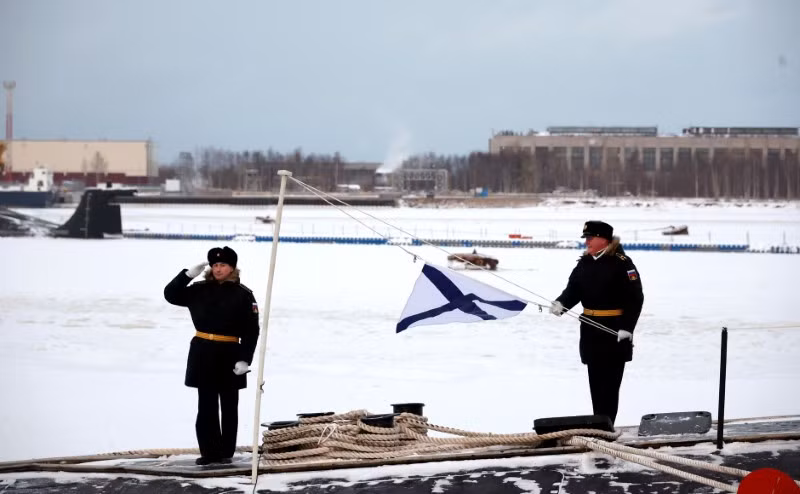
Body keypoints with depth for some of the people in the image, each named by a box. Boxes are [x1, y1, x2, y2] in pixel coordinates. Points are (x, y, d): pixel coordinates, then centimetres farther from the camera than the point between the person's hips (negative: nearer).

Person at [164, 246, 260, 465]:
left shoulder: (243, 295, -6)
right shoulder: (200, 290, 5)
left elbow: (251, 330, -8)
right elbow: (171, 294, 6)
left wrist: (245, 359, -15)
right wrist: (188, 274, -6)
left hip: (229, 354, -3)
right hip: (203, 353, 3)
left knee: (229, 406, 7)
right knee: (206, 406, 5)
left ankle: (226, 452, 15)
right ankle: (210, 451, 11)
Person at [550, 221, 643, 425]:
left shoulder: (622, 263, -11)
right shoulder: (584, 263, 10)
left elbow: (635, 298, -13)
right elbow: (573, 289, 9)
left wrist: (627, 327, -18)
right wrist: (561, 303, -13)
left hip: (613, 330, -7)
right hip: (590, 329, 7)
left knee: (610, 380, -4)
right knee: (595, 379, 11)